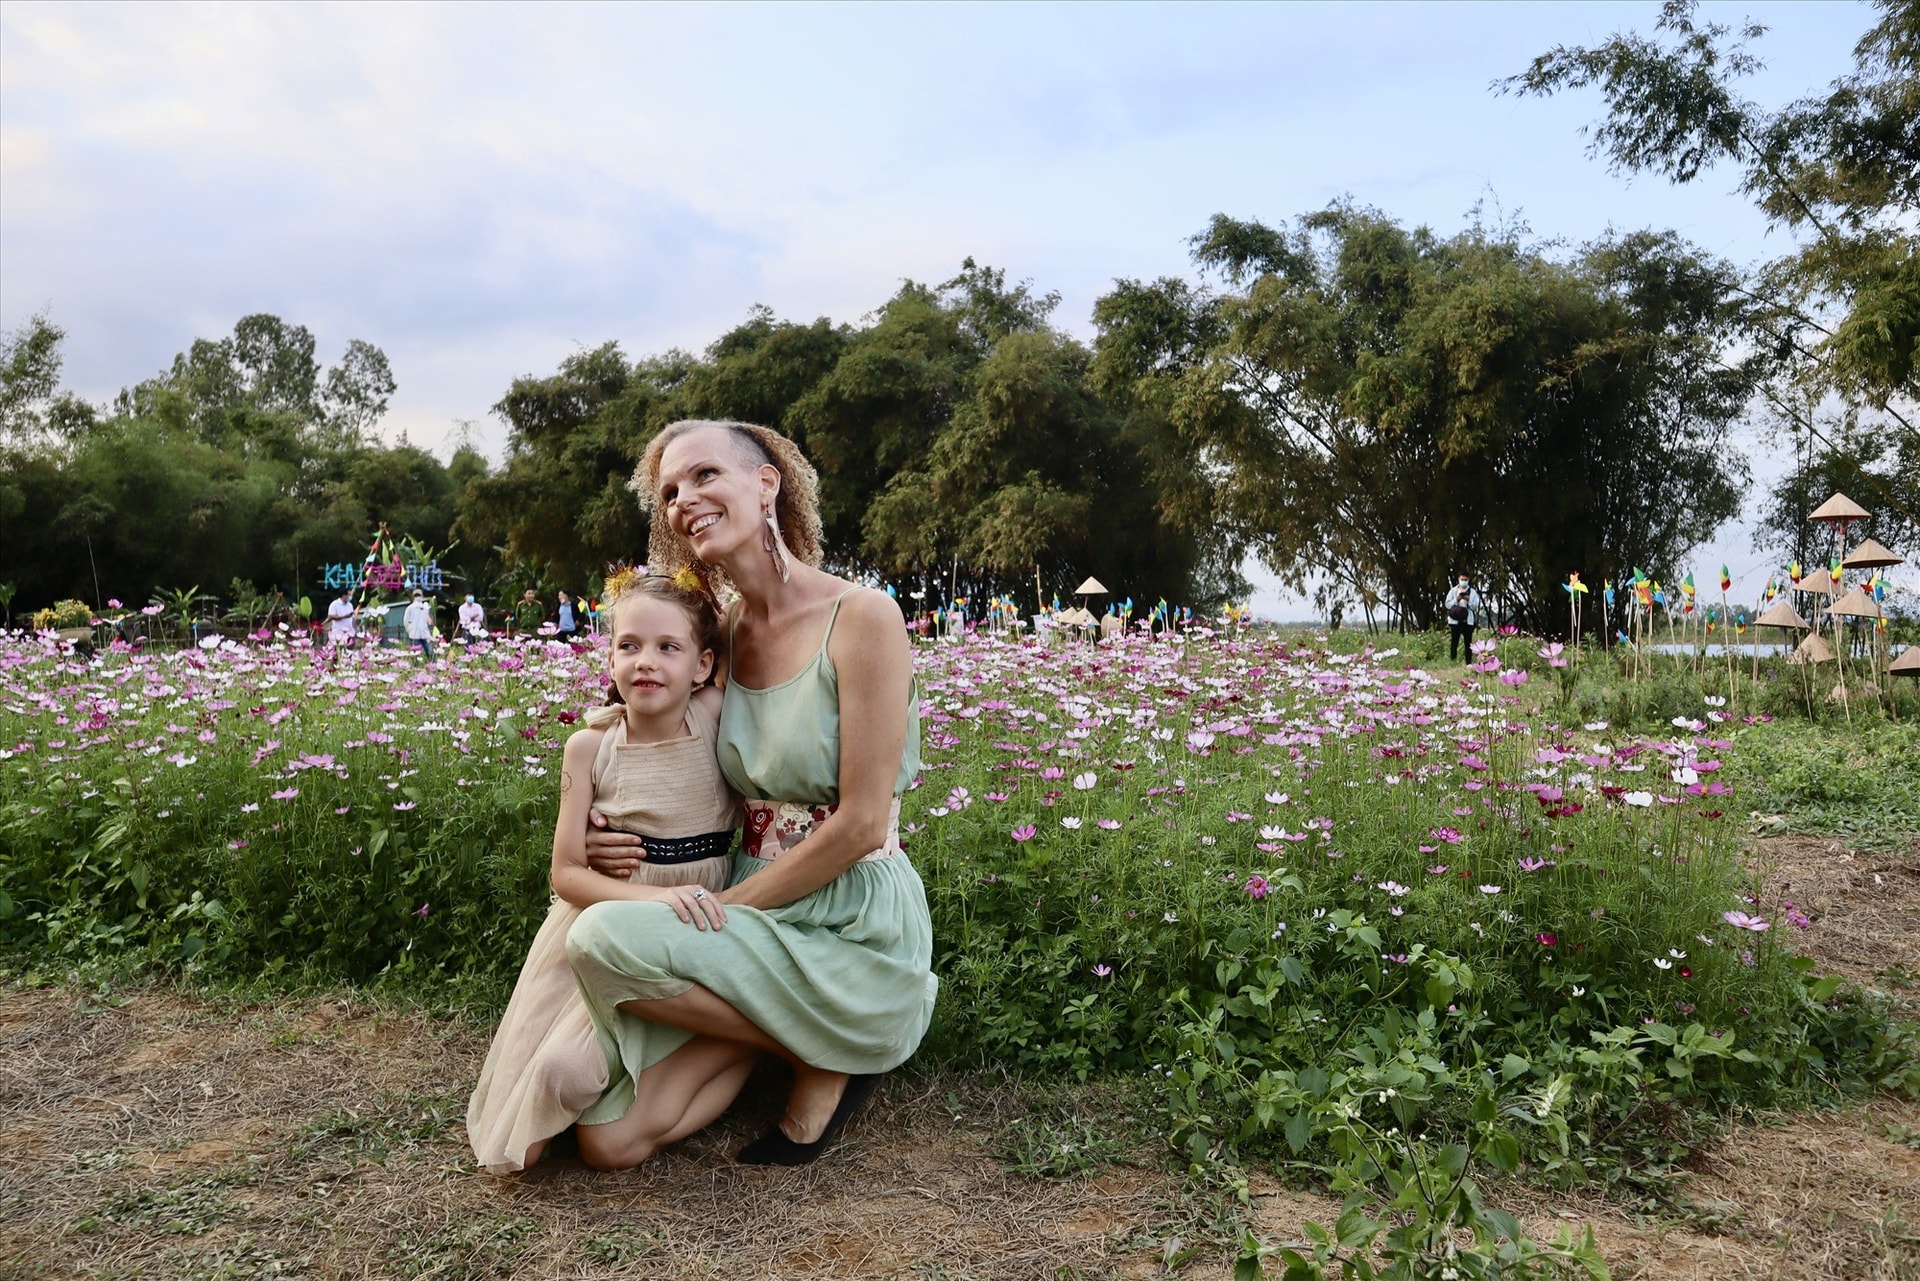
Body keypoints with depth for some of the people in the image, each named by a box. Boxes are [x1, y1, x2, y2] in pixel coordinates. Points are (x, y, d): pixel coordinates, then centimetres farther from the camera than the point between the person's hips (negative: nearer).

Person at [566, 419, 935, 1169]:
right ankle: (779, 1027, 14)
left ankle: (825, 1058, -4)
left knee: (605, 938, -24)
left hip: (853, 933, -6)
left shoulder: (861, 616, -14)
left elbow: (861, 825, -17)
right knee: (612, 1144, -7)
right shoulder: (725, 635, 7)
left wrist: (719, 909, -12)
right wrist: (629, 841, -5)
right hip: (760, 915, 6)